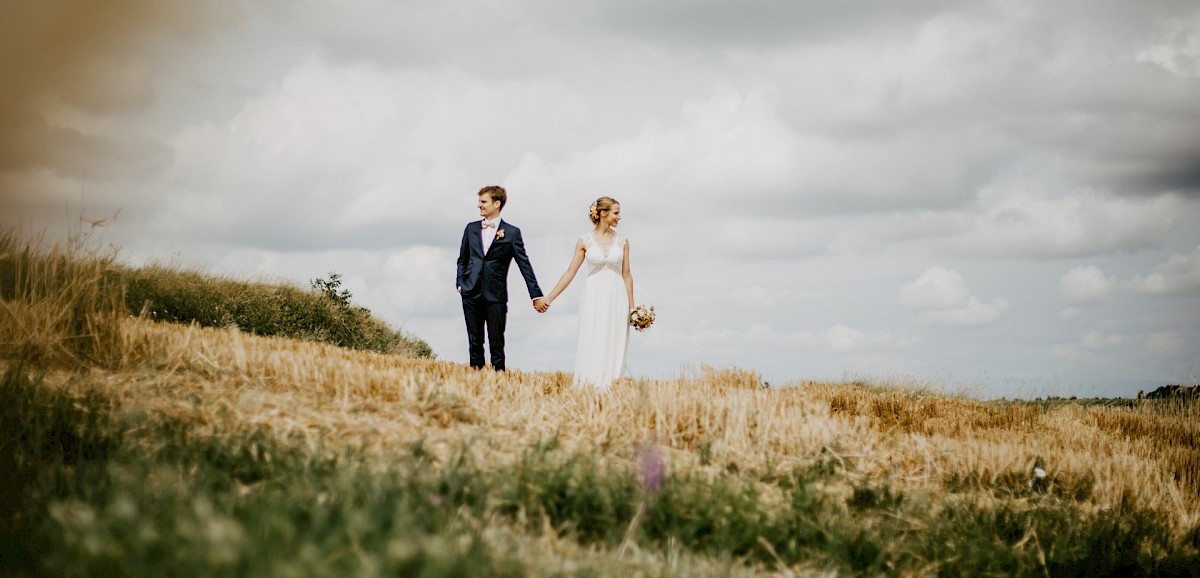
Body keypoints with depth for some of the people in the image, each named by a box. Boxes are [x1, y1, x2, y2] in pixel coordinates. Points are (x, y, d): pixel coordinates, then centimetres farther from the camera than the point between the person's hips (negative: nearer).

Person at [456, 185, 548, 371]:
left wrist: (536, 295, -3)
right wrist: (460, 283, 7)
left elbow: (524, 265, 1)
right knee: (475, 343, 5)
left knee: (496, 345, -2)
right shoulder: (471, 228, 12)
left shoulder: (512, 233, 2)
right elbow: (462, 259, 20)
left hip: (496, 296, -3)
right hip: (471, 294, 3)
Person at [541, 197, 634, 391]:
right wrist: (549, 298, -2)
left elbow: (627, 275, 9)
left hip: (616, 297, 2)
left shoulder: (622, 241, 6)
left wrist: (631, 306, 6)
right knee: (591, 345, -5)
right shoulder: (585, 241, 0)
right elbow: (570, 272, 2)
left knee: (614, 346, 0)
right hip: (593, 297, -2)